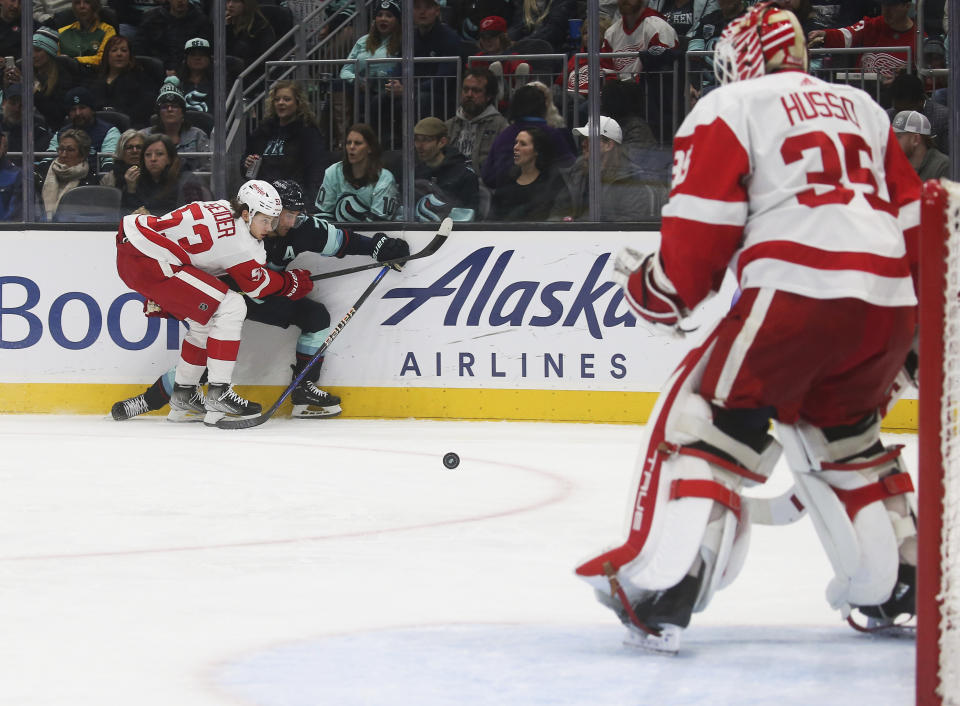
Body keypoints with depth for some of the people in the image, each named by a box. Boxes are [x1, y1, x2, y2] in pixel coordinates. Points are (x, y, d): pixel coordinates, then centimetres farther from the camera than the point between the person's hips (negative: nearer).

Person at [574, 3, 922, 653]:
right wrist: (913, 324, 31)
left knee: (706, 413, 0)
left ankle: (663, 592, -13)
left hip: (795, 289, -6)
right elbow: (913, 217, 25)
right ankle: (897, 585, 28)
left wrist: (659, 295, 11)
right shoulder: (863, 108, 27)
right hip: (888, 305, 6)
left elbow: (702, 229, -1)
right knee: (843, 432, 27)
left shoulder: (727, 109, 10)